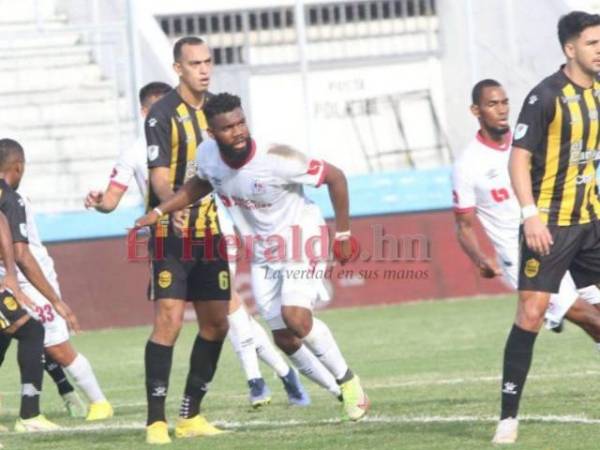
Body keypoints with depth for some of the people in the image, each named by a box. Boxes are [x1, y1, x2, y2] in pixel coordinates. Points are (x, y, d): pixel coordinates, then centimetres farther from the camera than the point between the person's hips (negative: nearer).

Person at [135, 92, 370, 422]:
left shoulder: (276, 160, -30)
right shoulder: (207, 155, -14)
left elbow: (335, 177, -19)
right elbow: (199, 185, 12)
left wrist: (343, 234, -13)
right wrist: (158, 212, 1)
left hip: (300, 237, -6)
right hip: (263, 252, 6)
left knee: (295, 317, -25)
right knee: (285, 339, 3)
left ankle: (348, 381, -5)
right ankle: (344, 391, 24)